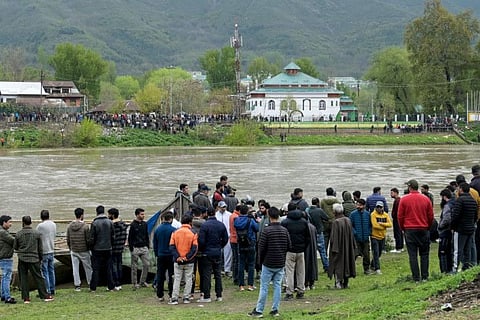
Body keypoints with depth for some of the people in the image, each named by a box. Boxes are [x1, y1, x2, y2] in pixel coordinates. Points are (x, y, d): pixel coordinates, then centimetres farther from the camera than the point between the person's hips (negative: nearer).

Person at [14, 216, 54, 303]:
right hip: (34, 259, 0)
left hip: (22, 259, 0)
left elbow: (15, 247, 7)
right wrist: (40, 258, 17)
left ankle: (26, 298, 5)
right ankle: (45, 296, 5)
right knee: (38, 278, 4)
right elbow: (40, 248, 4)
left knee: (23, 279, 6)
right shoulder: (37, 233, -2)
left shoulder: (18, 234, -3)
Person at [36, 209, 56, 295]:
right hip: (51, 250, 7)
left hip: (44, 251, -6)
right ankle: (52, 289, 19)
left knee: (44, 272, -2)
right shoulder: (53, 224, 5)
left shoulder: (40, 226, -15)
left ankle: (47, 291, -2)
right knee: (51, 270, 14)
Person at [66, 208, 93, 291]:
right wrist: (89, 248, 5)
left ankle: (77, 285, 6)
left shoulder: (69, 226, -1)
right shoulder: (85, 226, -14)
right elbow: (88, 240, -10)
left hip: (73, 251, 3)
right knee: (88, 268, 10)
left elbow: (68, 240, 6)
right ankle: (90, 284, 17)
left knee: (75, 268, 7)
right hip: (84, 251, -3)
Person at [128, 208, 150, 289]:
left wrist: (148, 246, 11)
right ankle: (134, 283, 8)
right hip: (136, 248, -5)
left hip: (144, 248, 5)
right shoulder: (133, 225, -6)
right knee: (134, 267, 1)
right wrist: (131, 248, -10)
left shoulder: (145, 224, 10)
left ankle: (143, 281, 12)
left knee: (147, 264, -1)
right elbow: (130, 238, -6)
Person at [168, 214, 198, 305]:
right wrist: (187, 257, -11)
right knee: (188, 280, 9)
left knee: (177, 280, 6)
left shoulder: (175, 233, 1)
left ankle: (174, 299, 3)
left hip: (177, 262, 2)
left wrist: (177, 257, -9)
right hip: (189, 262, -2)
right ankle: (186, 298, 9)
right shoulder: (193, 234, -5)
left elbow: (172, 247, -4)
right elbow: (194, 248, -12)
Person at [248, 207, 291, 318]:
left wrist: (261, 260, 4)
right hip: (281, 264, 4)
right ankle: (275, 310, 10)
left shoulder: (266, 231, -14)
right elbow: (289, 246, 6)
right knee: (277, 286, 9)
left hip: (268, 264, -4)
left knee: (264, 287, 2)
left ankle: (259, 310, 4)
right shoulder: (284, 230, 0)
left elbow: (261, 247, -10)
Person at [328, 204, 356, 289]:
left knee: (337, 264, 3)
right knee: (346, 262, 14)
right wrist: (352, 246, 17)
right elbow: (351, 235, 9)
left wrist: (333, 249, -13)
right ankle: (345, 283, 19)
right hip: (347, 247, 6)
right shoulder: (348, 220, 1)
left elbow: (333, 237, -18)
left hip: (339, 246, -6)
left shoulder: (336, 222, -18)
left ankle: (338, 283, 1)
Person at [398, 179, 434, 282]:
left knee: (412, 255, 1)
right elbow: (431, 216, 5)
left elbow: (400, 216, 0)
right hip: (423, 230, 1)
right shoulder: (426, 199, 1)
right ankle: (424, 277, 6)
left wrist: (403, 228, 14)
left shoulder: (404, 199, -4)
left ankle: (416, 278, -1)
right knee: (424, 254, 9)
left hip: (409, 230, -1)